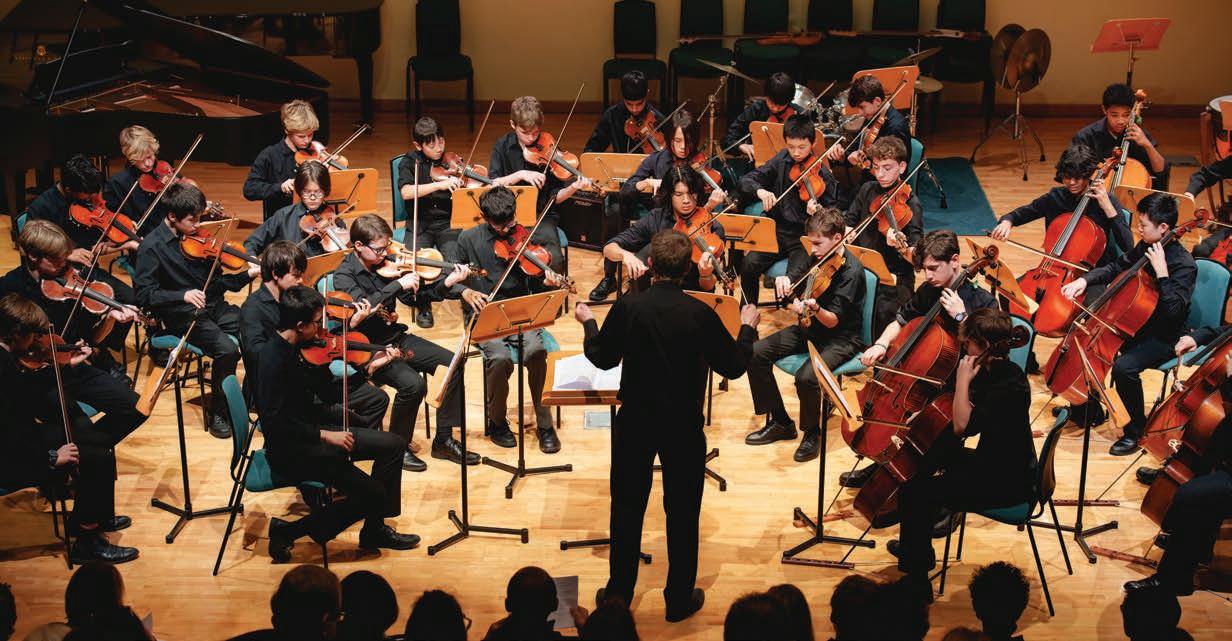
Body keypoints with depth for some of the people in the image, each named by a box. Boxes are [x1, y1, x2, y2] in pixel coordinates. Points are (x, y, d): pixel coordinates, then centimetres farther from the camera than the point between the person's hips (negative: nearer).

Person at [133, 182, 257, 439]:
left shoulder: (197, 238, 9)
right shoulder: (151, 248, -8)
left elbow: (217, 280, 13)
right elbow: (144, 294, -13)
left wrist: (247, 275, -4)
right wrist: (183, 295, -26)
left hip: (213, 306, 6)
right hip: (181, 316, -6)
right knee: (227, 349, -30)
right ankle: (219, 414, -11)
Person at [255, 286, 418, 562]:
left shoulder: (292, 349, 4)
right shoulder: (273, 360, -24)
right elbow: (274, 422, -28)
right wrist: (324, 435, -25)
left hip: (307, 433, 10)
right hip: (289, 451, -10)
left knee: (393, 445, 9)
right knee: (371, 494, -17)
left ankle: (374, 530, 19)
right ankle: (287, 532, -5)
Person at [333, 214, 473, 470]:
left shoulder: (385, 264, 3)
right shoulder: (344, 276, -15)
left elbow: (414, 299, 8)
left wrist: (446, 284, -6)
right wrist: (398, 284, -35)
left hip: (394, 337, 7)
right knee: (413, 383, -29)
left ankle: (443, 440, 3)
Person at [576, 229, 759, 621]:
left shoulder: (627, 308, -14)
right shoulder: (701, 314, -15)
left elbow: (602, 359, 0)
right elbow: (734, 367, -4)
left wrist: (588, 322, 18)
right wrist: (747, 328, 14)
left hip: (634, 425, 1)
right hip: (684, 427, -1)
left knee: (627, 509, 15)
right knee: (682, 514, 12)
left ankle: (618, 593, 25)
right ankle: (680, 599, 21)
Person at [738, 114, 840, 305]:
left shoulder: (821, 174, -7)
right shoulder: (781, 161, 4)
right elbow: (745, 181, 3)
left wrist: (819, 212, -31)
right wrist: (760, 191, -20)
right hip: (777, 232, 3)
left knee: (796, 276, -33)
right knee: (749, 265, -18)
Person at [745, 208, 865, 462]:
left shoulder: (851, 270, -20)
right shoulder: (818, 259, 2)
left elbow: (833, 321, -24)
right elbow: (796, 292, 19)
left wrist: (815, 309, -43)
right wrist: (796, 300, -3)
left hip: (841, 338, -8)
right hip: (810, 329, 8)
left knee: (806, 377, -34)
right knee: (756, 353, -8)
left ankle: (812, 433, -6)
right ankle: (780, 422, 4)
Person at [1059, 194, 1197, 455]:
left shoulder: (1184, 264, -22)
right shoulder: (1146, 247, 1)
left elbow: (1174, 310, -32)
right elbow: (1115, 268, 15)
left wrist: (1161, 272, -35)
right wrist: (1084, 280, -1)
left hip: (1163, 337, -9)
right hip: (1135, 324, 9)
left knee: (1124, 367, -31)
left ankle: (1137, 429, -8)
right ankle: (1090, 410, 20)